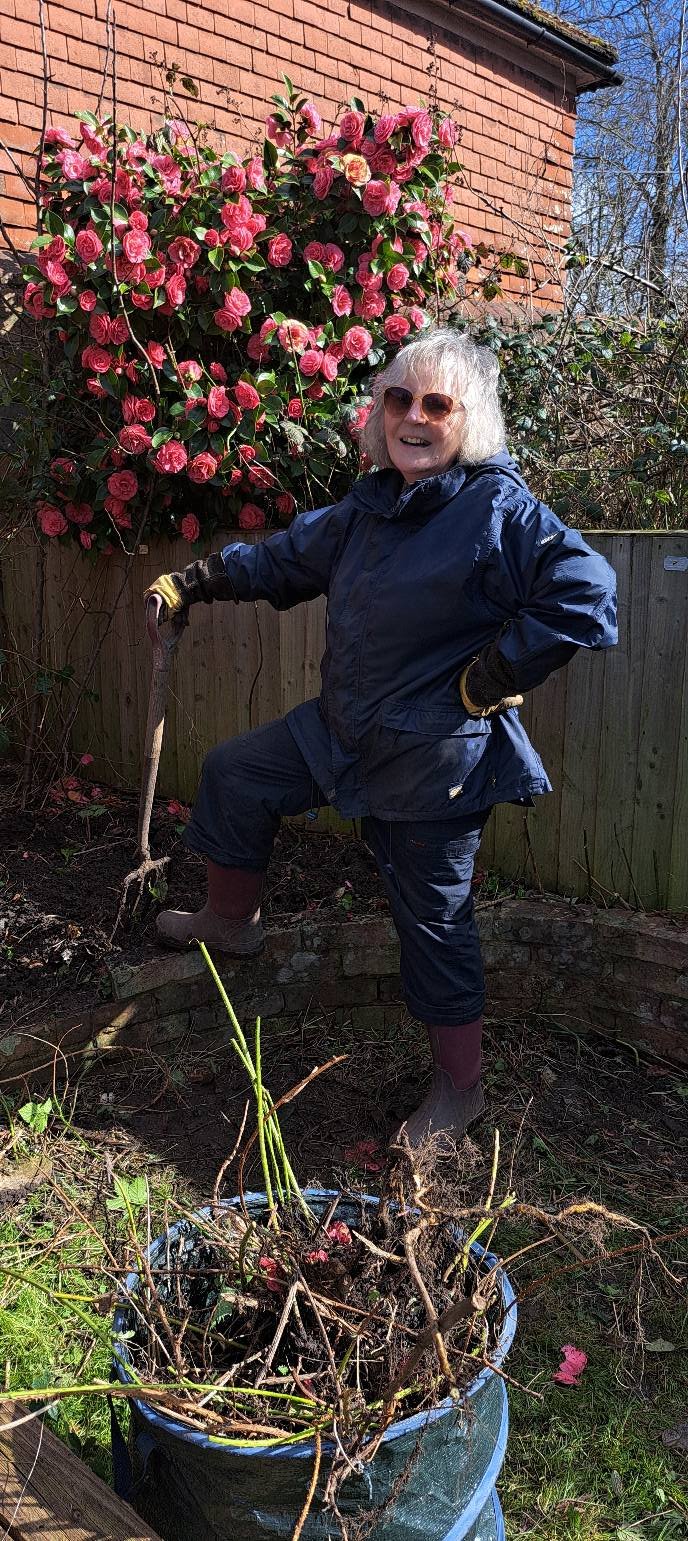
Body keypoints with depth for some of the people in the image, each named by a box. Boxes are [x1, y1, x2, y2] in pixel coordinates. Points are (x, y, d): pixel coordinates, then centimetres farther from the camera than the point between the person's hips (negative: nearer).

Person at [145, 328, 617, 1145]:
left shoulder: (500, 508, -18)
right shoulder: (371, 504, 7)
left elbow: (584, 594, -25)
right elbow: (289, 556, 21)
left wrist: (497, 675, -20)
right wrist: (195, 581, 22)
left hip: (437, 756, -8)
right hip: (347, 727, 8)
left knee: (432, 918, 3)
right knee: (233, 773, 17)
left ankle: (459, 1086, 23)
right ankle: (231, 919, 39)